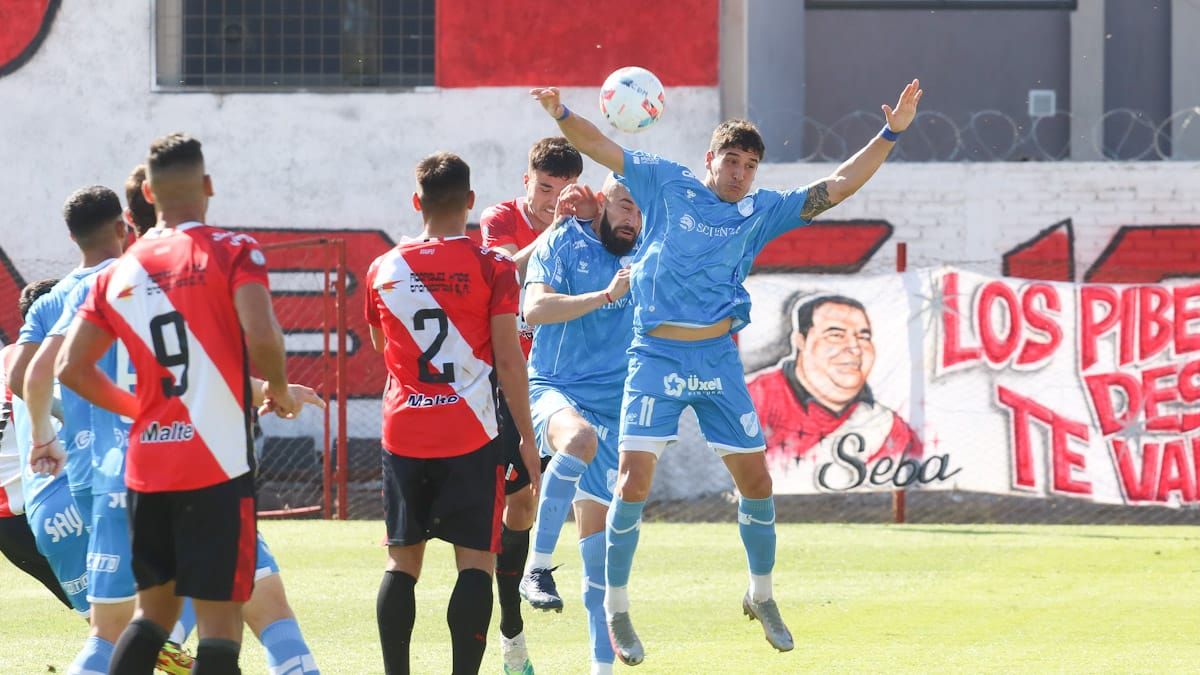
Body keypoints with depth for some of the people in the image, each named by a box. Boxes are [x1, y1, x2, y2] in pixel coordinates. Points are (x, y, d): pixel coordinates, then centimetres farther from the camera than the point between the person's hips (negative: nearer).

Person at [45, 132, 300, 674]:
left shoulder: (118, 273, 9)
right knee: (220, 619, -4)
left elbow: (71, 368, 7)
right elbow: (262, 337, -19)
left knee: (154, 609, 18)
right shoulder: (232, 252, -5)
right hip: (218, 465, -5)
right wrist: (279, 391, 1)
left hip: (146, 466, 5)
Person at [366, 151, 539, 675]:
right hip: (471, 435, -3)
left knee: (402, 562, 9)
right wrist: (526, 439, -1)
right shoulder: (491, 268, -5)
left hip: (403, 435, 3)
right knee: (475, 562, -1)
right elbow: (508, 360, -7)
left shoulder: (383, 269, 5)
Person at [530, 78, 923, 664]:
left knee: (756, 481, 6)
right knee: (634, 482, -12)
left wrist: (890, 133, 1)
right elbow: (599, 148, 2)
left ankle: (761, 596, 28)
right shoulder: (666, 185, 3)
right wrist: (561, 114, -17)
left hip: (718, 359, 3)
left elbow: (837, 186, 8)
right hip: (657, 357, -3)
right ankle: (616, 610, 0)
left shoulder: (761, 213, 9)